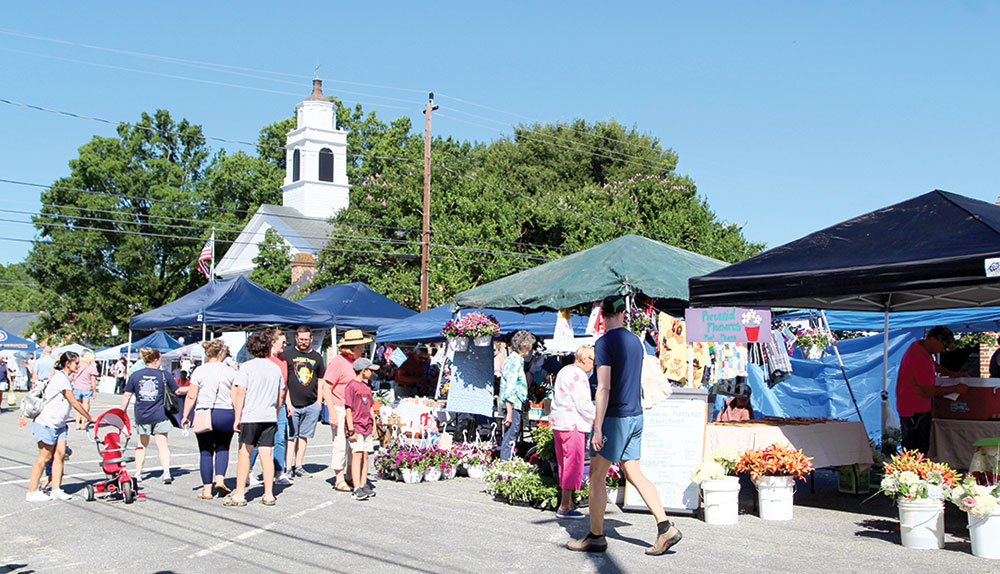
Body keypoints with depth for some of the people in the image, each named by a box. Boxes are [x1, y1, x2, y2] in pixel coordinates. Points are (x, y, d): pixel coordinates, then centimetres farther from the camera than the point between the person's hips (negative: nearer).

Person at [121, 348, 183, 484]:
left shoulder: (135, 375, 2)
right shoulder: (163, 375, -3)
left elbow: (126, 396, 4)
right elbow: (178, 391, 5)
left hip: (141, 415, 2)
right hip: (159, 415, -2)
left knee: (142, 444, 17)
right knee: (162, 444, 2)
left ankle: (138, 473, 19)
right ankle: (166, 472, -10)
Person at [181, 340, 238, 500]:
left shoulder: (200, 371, -1)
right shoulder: (230, 371, 0)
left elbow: (191, 396, -2)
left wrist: (185, 415, 6)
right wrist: (237, 418, 5)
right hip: (225, 414, 0)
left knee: (206, 452, 7)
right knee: (222, 448, 17)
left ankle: (207, 490, 7)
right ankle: (220, 479, -2)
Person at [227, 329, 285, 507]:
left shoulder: (246, 367, -6)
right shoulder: (276, 368, 7)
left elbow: (240, 393, -11)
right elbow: (280, 395, 13)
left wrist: (237, 417, -6)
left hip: (250, 417, -4)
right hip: (270, 418, 4)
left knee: (244, 454, 5)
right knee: (267, 455, 6)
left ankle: (239, 495, 9)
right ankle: (268, 495, 6)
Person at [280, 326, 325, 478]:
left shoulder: (317, 357, 12)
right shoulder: (287, 354, 3)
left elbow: (320, 381, 17)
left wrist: (319, 401, 9)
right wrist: (287, 402, -7)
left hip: (311, 404, 3)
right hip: (292, 404, -3)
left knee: (304, 436, 7)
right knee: (290, 436, -3)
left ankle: (298, 466, 14)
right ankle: (288, 467, -1)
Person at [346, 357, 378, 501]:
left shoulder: (367, 386, 15)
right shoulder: (351, 386, -9)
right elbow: (348, 410, -12)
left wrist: (374, 425, 15)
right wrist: (351, 430, -14)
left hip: (367, 427, 7)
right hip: (356, 427, -7)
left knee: (365, 456, 8)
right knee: (357, 455, -10)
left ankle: (364, 485, 14)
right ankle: (357, 489, -11)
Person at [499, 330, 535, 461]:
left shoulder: (512, 359, 18)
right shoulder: (515, 361, -13)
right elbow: (510, 389, -19)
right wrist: (509, 413, -21)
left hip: (515, 406, 10)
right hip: (513, 406, -10)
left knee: (510, 439, 13)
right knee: (510, 440, -8)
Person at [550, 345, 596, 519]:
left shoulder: (564, 371, 17)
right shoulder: (578, 375, -14)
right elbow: (583, 404, -18)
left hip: (558, 423, 10)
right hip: (572, 425, -10)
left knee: (565, 464, 14)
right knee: (573, 464, -6)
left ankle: (568, 503, 21)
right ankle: (564, 507, -5)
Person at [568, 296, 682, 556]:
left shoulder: (604, 343, -13)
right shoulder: (635, 341, 11)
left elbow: (604, 388, -19)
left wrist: (598, 428, -18)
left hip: (614, 418, -8)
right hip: (636, 416, 8)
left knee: (596, 478, 3)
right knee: (634, 474, 11)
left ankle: (596, 536, 10)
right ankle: (666, 528, 5)